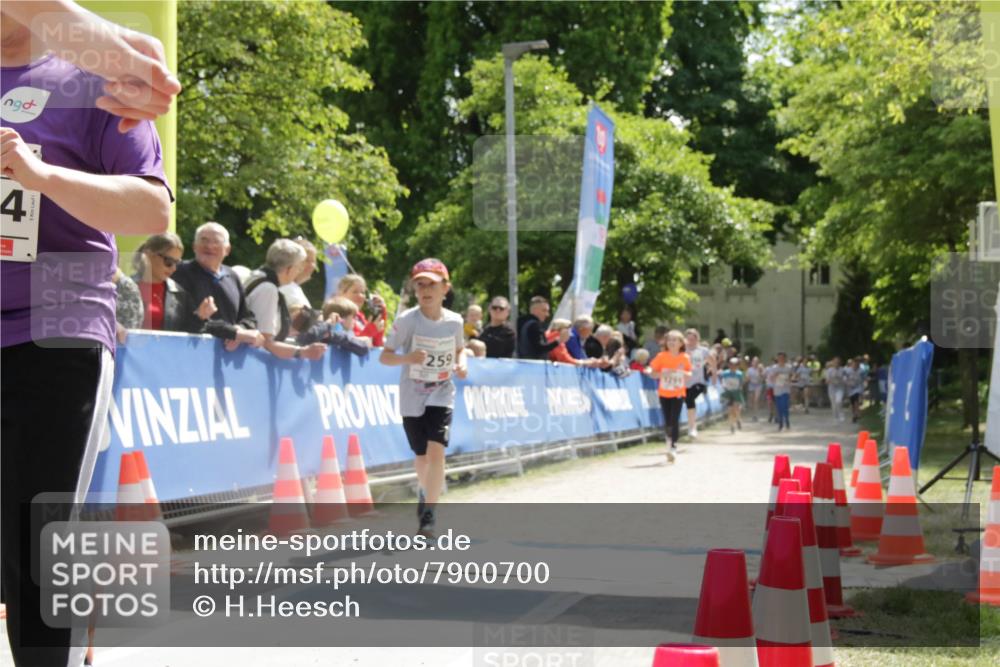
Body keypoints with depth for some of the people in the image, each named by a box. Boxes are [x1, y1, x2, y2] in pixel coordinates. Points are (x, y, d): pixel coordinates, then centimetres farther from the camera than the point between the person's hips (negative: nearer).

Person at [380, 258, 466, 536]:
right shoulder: (406, 320, -12)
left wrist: (461, 364, -6)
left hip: (442, 393, 0)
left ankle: (428, 513, -11)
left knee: (436, 450, -18)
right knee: (422, 456, 10)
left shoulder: (455, 321, -4)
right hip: (412, 395, 0)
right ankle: (425, 492, 43)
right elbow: (384, 356, -10)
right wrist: (407, 358, -30)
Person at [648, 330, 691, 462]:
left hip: (678, 393, -1)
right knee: (667, 421, 6)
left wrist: (684, 373, -14)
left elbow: (689, 374, 9)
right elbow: (652, 373, -3)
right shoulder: (662, 357, -5)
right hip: (664, 393, 1)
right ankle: (669, 439, 32)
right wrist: (662, 373, -22)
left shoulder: (685, 358, -2)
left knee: (675, 420, -11)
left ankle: (673, 447, -8)